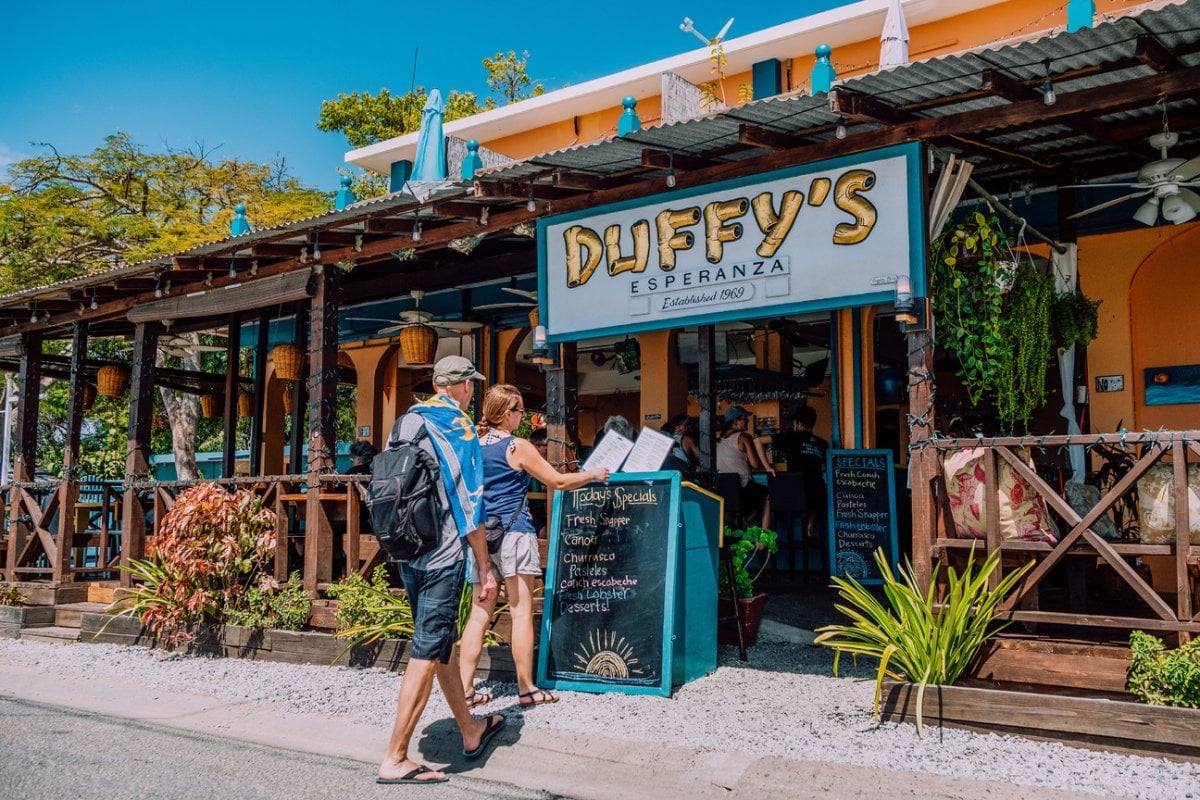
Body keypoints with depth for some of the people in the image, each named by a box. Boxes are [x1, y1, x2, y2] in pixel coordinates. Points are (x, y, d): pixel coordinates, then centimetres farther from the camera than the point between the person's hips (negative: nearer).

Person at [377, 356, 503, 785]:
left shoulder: (406, 423, 11)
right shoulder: (458, 428, -10)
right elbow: (468, 506, -13)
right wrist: (485, 570, -8)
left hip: (407, 554, 8)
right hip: (442, 557, -8)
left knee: (442, 642, 19)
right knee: (427, 654, -3)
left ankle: (471, 732, 34)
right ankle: (395, 760, 0)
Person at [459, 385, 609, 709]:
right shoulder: (518, 447, -8)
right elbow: (558, 481, -4)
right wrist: (593, 474, 10)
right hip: (513, 533, -6)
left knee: (480, 613, 8)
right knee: (522, 612, 1)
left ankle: (465, 688, 8)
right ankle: (526, 688, 7)